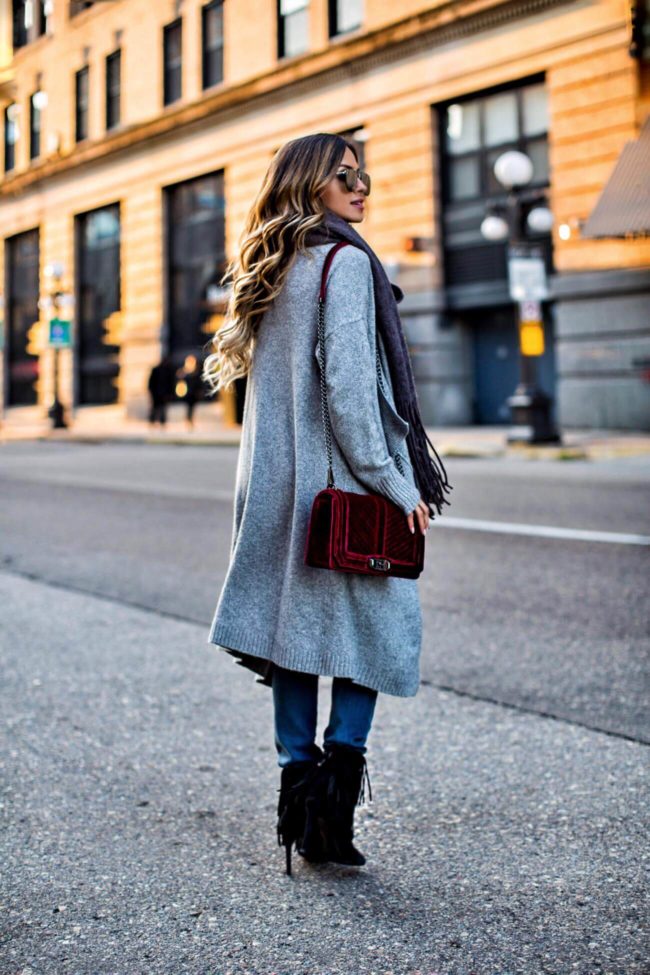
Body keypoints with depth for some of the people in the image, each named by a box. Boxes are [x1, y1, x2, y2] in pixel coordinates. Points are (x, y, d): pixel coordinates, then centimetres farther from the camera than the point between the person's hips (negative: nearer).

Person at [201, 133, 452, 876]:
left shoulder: (272, 271, 15)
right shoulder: (344, 262, -11)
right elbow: (347, 384, -19)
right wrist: (396, 484, -14)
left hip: (277, 481, 8)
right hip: (341, 481, -8)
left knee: (297, 628, 9)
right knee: (382, 621, 3)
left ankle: (300, 800, 13)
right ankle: (336, 784, -5)